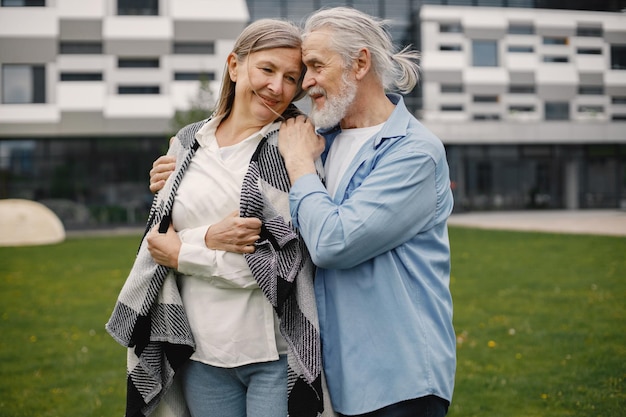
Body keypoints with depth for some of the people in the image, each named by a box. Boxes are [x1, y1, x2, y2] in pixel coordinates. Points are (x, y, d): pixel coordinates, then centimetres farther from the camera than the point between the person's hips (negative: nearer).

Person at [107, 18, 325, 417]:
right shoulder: (186, 145, 9)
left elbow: (281, 266, -11)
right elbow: (158, 241, 6)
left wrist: (182, 253, -7)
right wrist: (210, 239, -15)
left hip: (276, 354, -4)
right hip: (202, 355, 4)